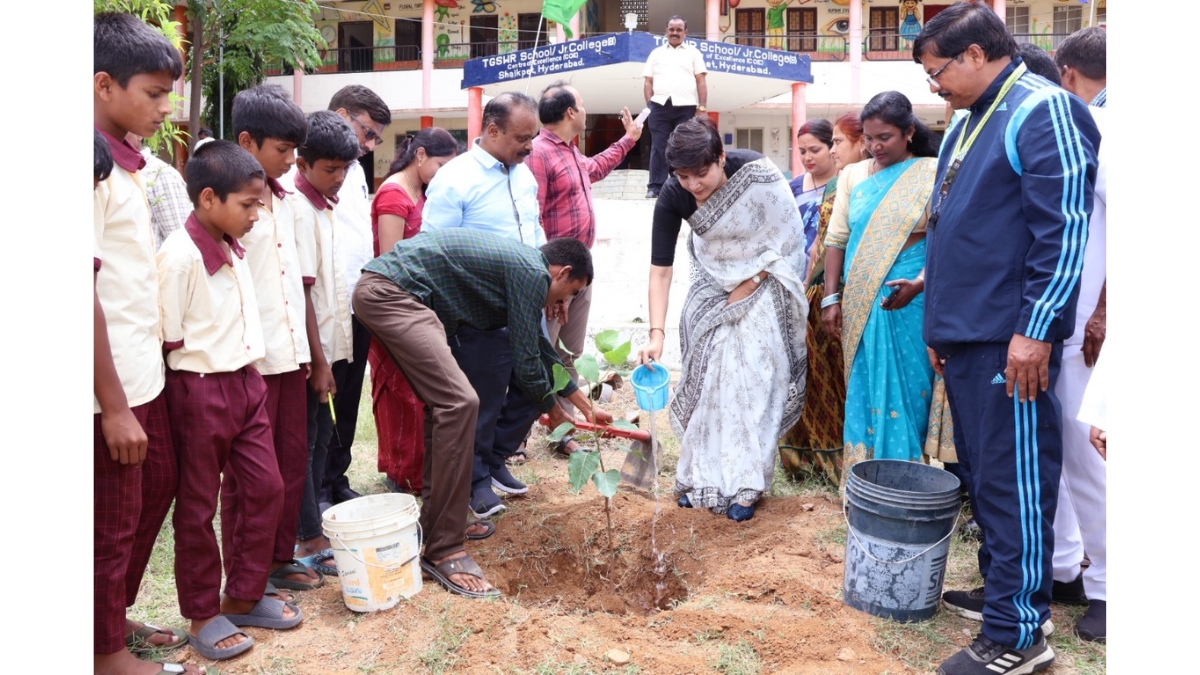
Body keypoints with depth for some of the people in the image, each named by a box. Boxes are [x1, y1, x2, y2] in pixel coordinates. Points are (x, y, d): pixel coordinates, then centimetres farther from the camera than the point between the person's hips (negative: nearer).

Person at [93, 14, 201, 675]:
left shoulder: (121, 161, 10)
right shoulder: (93, 161, -18)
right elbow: (82, 290, -22)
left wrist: (139, 384, 15)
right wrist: (113, 405, -20)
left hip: (144, 374, 9)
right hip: (112, 389, -9)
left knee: (157, 490, 22)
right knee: (111, 525, 7)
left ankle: (118, 618, 40)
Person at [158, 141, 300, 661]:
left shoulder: (233, 248, 7)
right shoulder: (179, 256, -19)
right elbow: (169, 341, -17)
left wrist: (247, 376, 9)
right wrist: (206, 374, -9)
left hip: (245, 383, 8)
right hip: (200, 391, -8)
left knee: (266, 488, 12)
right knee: (198, 507, 7)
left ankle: (242, 597, 29)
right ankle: (202, 616, 23)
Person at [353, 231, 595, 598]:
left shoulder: (519, 264, 22)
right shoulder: (532, 273, -7)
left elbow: (540, 347, 32)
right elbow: (525, 360, -4)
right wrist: (553, 409, 15)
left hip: (386, 292, 11)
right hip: (389, 292, -11)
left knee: (446, 401, 18)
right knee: (459, 402, -16)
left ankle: (437, 519, 26)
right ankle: (444, 551, -12)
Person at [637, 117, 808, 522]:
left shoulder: (757, 174, -28)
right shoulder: (672, 196, -21)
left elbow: (789, 236, -16)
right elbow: (660, 269, -20)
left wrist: (751, 283, -16)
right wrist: (656, 333, -29)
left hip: (763, 283, -3)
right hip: (713, 286, 3)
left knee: (752, 378, -9)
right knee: (707, 377, 0)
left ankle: (744, 484, 0)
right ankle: (704, 476, 13)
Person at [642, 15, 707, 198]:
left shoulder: (693, 53, 14)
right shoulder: (656, 53, 18)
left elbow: (701, 81, 6)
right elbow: (648, 82, 13)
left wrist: (702, 107, -4)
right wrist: (649, 104, 1)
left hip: (686, 107, -1)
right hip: (660, 106, 1)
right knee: (659, 147, -1)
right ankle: (655, 187, 1)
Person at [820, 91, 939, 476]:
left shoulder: (933, 173, -1)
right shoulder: (853, 175, 11)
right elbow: (836, 239, 10)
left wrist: (920, 283, -23)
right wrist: (831, 298, 4)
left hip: (908, 300, -4)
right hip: (859, 304, 4)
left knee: (905, 389, 0)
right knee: (863, 391, 8)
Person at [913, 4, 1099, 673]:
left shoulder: (1043, 110, -10)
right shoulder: (966, 124, 18)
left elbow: (1065, 229, -17)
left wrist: (1035, 330, -20)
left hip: (1010, 340, -9)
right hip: (966, 335, 9)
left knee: (1013, 480, -4)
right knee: (982, 469, 16)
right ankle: (1001, 588, 31)